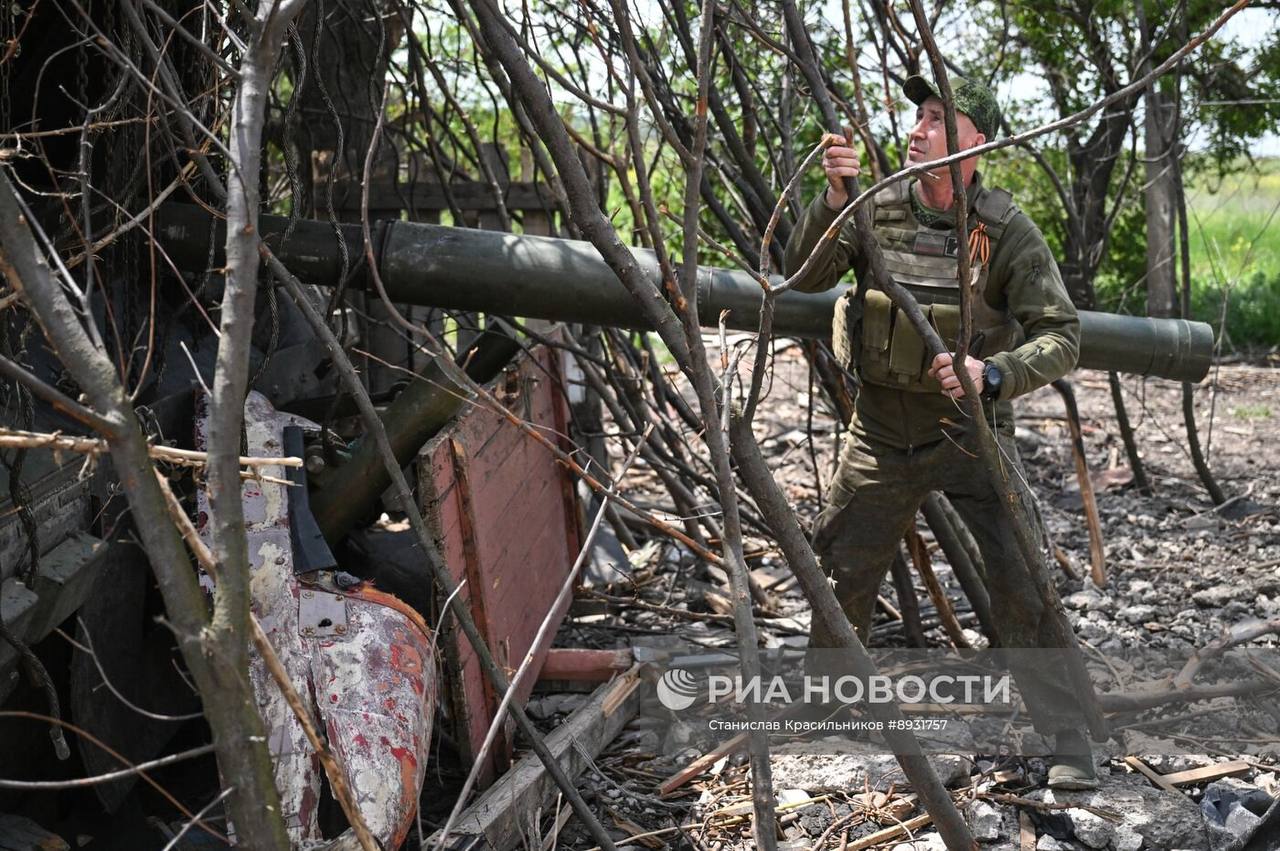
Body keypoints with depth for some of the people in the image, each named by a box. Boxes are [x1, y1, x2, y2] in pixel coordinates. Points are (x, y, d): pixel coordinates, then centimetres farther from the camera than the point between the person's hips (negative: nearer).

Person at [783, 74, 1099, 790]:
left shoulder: (1008, 231, -13)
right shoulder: (876, 209, -5)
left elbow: (1062, 337, -15)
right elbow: (806, 275, -15)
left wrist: (993, 374, -33)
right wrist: (835, 198, -30)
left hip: (969, 432, -3)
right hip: (881, 430, 3)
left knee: (1022, 582, -10)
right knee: (842, 572, 14)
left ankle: (1069, 742, 4)